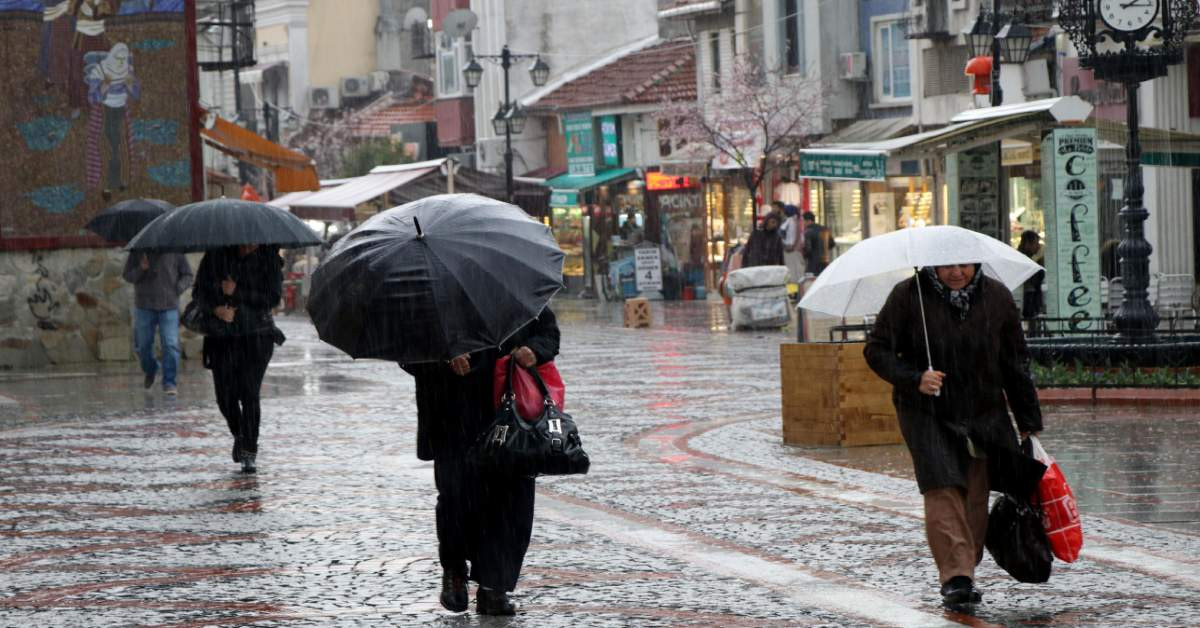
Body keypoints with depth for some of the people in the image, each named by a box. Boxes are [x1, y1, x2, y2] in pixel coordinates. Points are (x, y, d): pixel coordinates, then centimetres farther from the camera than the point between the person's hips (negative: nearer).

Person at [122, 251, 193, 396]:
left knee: (171, 345, -11)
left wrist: (177, 289, -7)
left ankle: (169, 382, -3)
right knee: (143, 345, 10)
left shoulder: (174, 252, 0)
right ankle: (150, 371, 38)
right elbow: (127, 275, 3)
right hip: (144, 307, 1)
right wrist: (140, 269, -17)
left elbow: (187, 275, 8)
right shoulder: (138, 251, 1)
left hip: (169, 307, -1)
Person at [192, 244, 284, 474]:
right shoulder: (215, 255, -1)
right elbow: (199, 291, 0)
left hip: (257, 336, -2)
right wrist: (217, 309, -19)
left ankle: (250, 454, -5)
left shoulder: (269, 257, -3)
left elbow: (273, 298, -9)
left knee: (250, 393, -12)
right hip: (223, 336, 2)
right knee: (225, 396, -1)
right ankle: (239, 435, 29)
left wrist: (237, 292, -16)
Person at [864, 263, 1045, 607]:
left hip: (985, 414, 3)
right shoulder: (908, 296, -5)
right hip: (927, 415, -3)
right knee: (943, 492, -16)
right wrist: (914, 379, -18)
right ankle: (954, 577, -20)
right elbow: (876, 349, -2)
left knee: (976, 497, 2)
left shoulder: (997, 297, 4)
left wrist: (1029, 421, 10)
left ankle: (966, 571, 14)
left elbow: (1016, 363, 10)